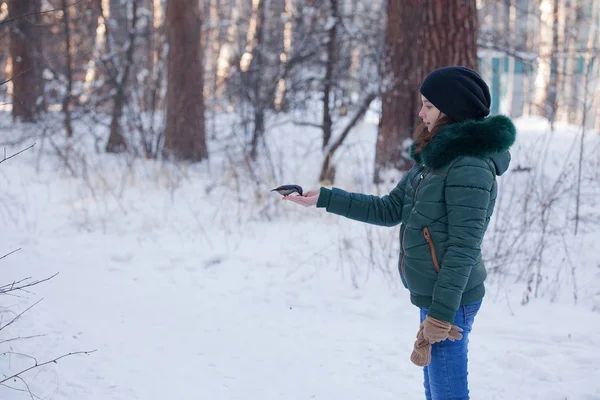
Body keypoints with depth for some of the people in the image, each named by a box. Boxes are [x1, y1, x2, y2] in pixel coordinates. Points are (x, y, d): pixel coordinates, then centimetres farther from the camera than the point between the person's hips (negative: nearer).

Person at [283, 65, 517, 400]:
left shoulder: (470, 167, -19)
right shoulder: (435, 158, 11)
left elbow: (464, 247, -21)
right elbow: (390, 210, 13)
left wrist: (441, 313, -21)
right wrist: (324, 198, 10)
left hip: (449, 301, -10)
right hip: (433, 296, 10)